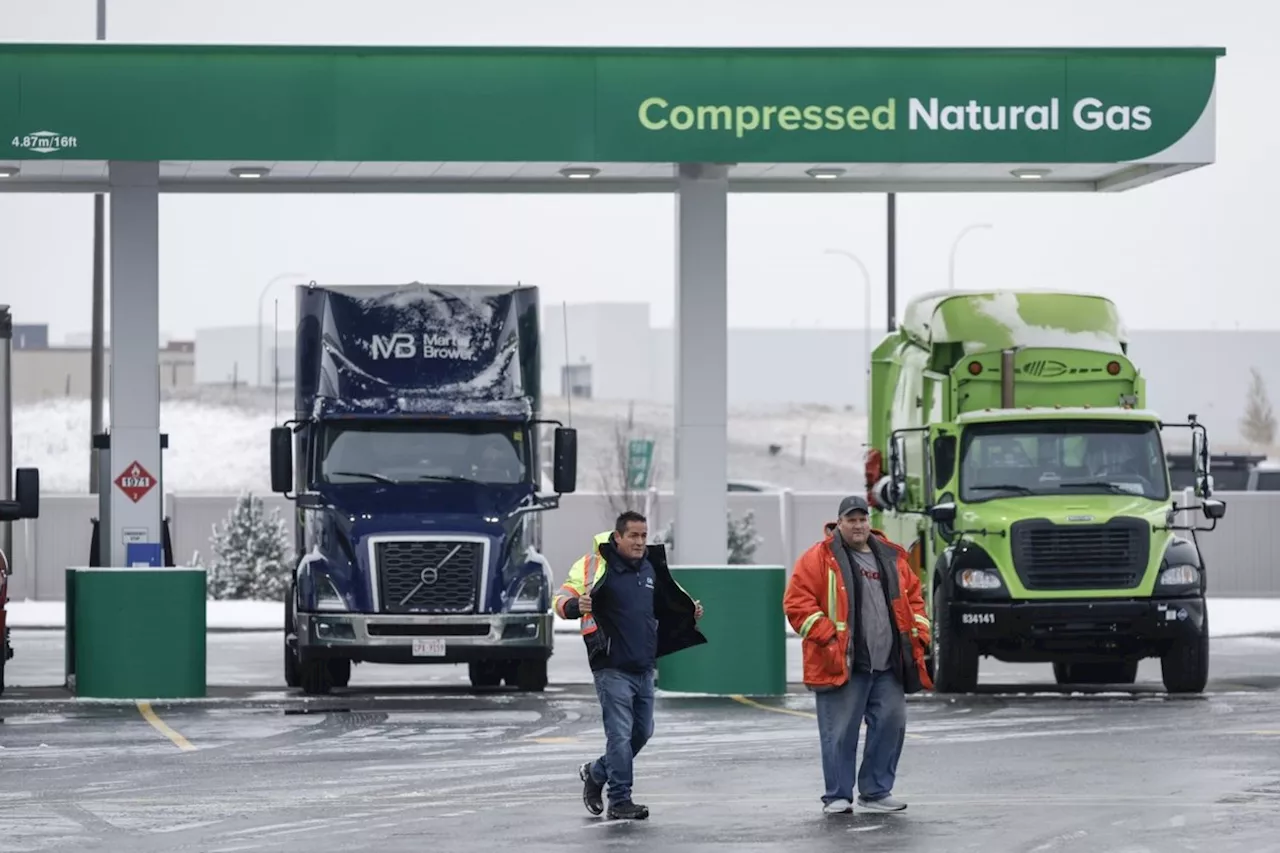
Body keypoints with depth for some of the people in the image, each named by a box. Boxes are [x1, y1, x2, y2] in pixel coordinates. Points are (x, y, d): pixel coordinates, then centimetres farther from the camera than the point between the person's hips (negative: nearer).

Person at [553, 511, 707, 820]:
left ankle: (596, 773, 33)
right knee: (621, 734, -8)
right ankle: (620, 800, -1)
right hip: (612, 668, -7)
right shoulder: (596, 565, -8)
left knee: (642, 732, 13)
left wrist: (689, 613, 12)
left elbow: (663, 607, 29)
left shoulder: (650, 568, 14)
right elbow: (563, 599, -14)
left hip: (644, 667, 7)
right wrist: (577, 606, -36)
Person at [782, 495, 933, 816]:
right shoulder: (819, 558, 0)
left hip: (888, 666, 5)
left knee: (891, 725, 5)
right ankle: (837, 796, 5)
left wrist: (918, 634, 11)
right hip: (842, 665, -5)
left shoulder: (892, 558, 16)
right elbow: (797, 603, -5)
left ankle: (875, 791, 17)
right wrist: (826, 636, -13)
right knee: (840, 732, -4)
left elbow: (913, 598, 24)